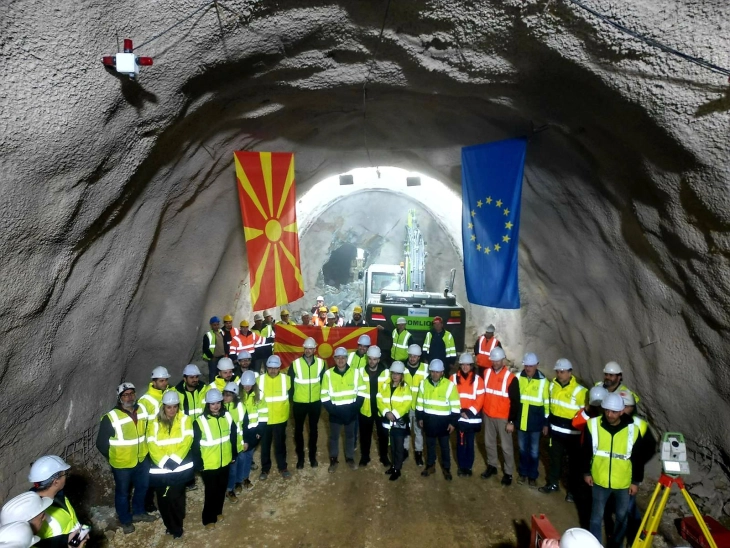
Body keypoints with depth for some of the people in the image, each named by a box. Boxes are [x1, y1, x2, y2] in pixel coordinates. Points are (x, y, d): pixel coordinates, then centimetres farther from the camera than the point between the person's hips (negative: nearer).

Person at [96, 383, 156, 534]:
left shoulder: (142, 410, -6)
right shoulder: (111, 417, -22)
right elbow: (101, 443, -13)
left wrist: (144, 448, 11)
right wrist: (112, 458, -4)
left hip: (142, 460, 5)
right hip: (122, 464, -5)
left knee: (142, 487, 23)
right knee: (123, 493, 16)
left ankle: (138, 512, 46)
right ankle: (125, 520, 37)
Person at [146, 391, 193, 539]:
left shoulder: (185, 419, 2)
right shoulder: (154, 422, 4)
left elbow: (187, 441, -8)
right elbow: (152, 445, -6)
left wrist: (175, 459, -18)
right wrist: (164, 461, -17)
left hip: (180, 467, -1)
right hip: (160, 468, 2)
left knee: (176, 497, -1)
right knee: (163, 499, 8)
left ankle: (177, 527, 21)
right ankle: (170, 525, 31)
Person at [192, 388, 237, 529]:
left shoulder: (227, 416, -7)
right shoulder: (200, 421, -19)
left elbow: (233, 436, 5)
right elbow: (195, 445, -14)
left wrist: (234, 454, 9)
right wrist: (198, 464, -12)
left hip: (225, 462, 4)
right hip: (208, 464, -4)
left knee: (222, 489, 19)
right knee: (211, 491, 8)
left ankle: (218, 511, 42)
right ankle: (209, 518, 28)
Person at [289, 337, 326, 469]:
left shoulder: (321, 363, -7)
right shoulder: (295, 363, -12)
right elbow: (289, 383, -5)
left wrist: (323, 397, 5)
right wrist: (291, 398, -4)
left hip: (315, 402, 1)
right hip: (299, 403, -1)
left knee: (313, 430, 15)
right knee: (298, 430, 10)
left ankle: (313, 456, 31)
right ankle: (300, 457, 26)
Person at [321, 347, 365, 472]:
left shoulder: (355, 372, -7)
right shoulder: (328, 374, -9)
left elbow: (362, 391, -2)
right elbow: (324, 395, -5)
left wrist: (355, 408, -9)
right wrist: (332, 410, -13)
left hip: (351, 412, 1)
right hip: (335, 413, -1)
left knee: (350, 436, 17)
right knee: (334, 437, 13)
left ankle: (350, 458, 35)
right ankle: (333, 460, 30)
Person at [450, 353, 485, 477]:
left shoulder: (477, 379, -2)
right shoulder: (454, 378, 0)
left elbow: (480, 399, -5)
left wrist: (470, 412, -12)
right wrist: (460, 412, -9)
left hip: (472, 417, 0)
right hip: (459, 416, 1)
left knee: (470, 443, 8)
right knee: (460, 442, 6)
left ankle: (468, 466, 21)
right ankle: (461, 466, 19)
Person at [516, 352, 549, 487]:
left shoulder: (543, 380, -9)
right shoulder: (518, 377, -5)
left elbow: (547, 403, -2)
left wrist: (546, 423, -1)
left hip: (535, 422, -2)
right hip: (521, 420, 2)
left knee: (534, 451, 10)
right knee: (522, 449, 16)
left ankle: (533, 476, 27)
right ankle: (523, 473, 33)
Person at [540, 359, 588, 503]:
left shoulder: (580, 391, -17)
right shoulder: (552, 385, 0)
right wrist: (548, 423, 15)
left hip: (573, 433, -5)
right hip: (556, 430, 5)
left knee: (574, 462, 9)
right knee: (555, 458, 18)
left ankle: (573, 490, 25)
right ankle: (553, 483, 35)